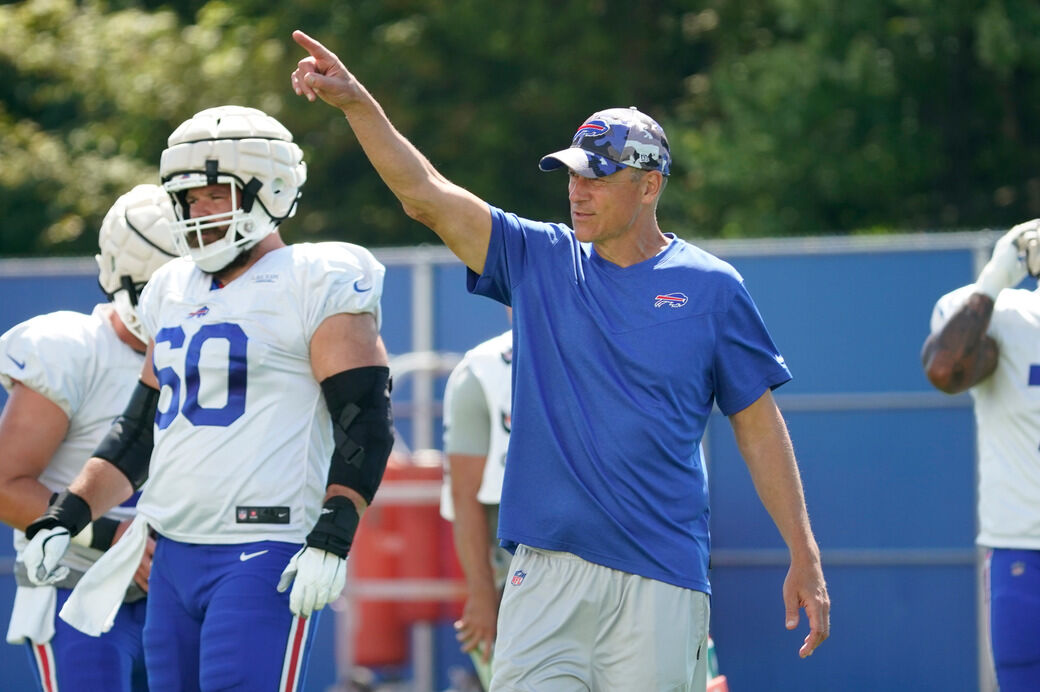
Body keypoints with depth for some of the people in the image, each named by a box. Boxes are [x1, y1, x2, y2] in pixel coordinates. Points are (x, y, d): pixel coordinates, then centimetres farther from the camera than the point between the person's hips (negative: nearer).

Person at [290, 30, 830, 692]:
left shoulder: (710, 288, 4)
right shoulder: (539, 260, 10)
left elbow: (759, 426, 7)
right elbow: (426, 193, 3)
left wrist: (805, 559, 4)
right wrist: (356, 100, -10)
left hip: (661, 580, -2)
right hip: (547, 567, 2)